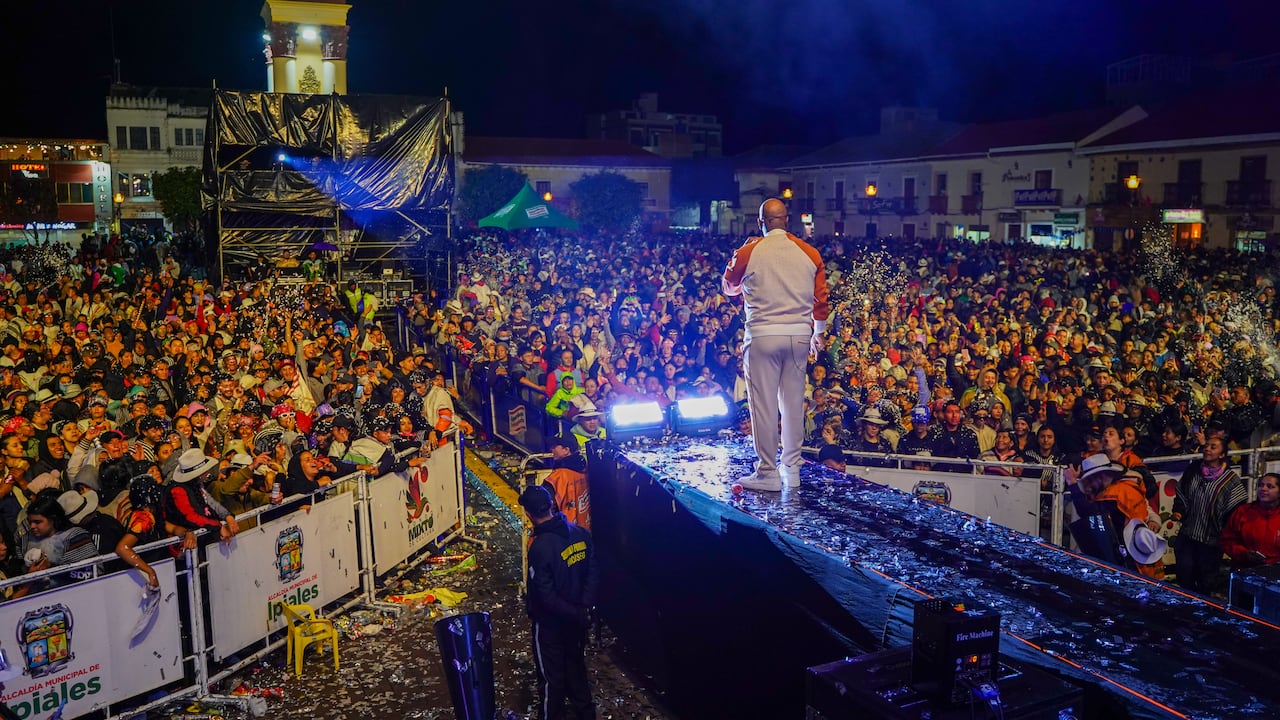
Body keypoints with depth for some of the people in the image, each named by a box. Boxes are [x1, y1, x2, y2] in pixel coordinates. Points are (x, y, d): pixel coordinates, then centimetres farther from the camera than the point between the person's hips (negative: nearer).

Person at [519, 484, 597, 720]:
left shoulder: (540, 548, -27)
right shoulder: (581, 534, -9)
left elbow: (546, 596, -23)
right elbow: (593, 574, -3)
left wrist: (578, 615, -14)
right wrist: (585, 608, -7)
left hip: (550, 623, -6)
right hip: (577, 621, 6)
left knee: (551, 674, 13)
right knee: (576, 666, 25)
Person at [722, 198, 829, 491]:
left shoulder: (748, 252, -3)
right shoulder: (809, 253, 6)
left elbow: (729, 287, 14)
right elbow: (821, 298, 10)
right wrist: (818, 333, 24)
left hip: (763, 335, -4)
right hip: (800, 335, 4)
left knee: (764, 404, 1)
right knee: (793, 402, 11)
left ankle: (768, 472, 4)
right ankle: (792, 469, 18)